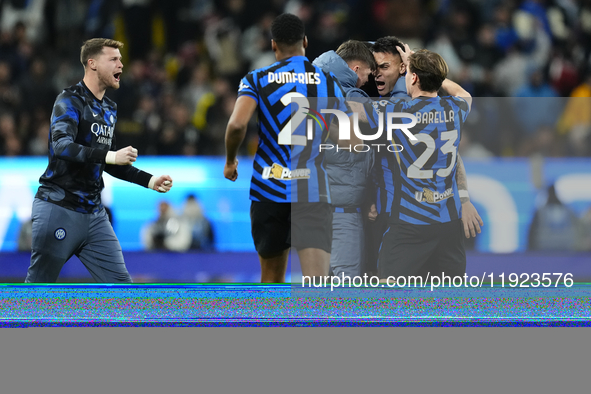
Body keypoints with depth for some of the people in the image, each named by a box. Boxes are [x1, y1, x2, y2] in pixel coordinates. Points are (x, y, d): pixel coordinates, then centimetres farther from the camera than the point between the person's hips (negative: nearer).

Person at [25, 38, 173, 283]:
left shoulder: (109, 109, 16)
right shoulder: (70, 100, -9)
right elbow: (62, 146, -26)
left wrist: (149, 181, 15)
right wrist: (109, 156, -37)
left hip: (93, 214, 7)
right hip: (59, 208, -7)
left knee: (121, 284, 1)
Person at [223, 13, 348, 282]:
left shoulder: (256, 79, 3)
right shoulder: (330, 82, 7)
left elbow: (237, 124, -15)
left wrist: (230, 161, 4)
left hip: (269, 189, 1)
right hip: (315, 191, -1)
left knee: (271, 280, 18)